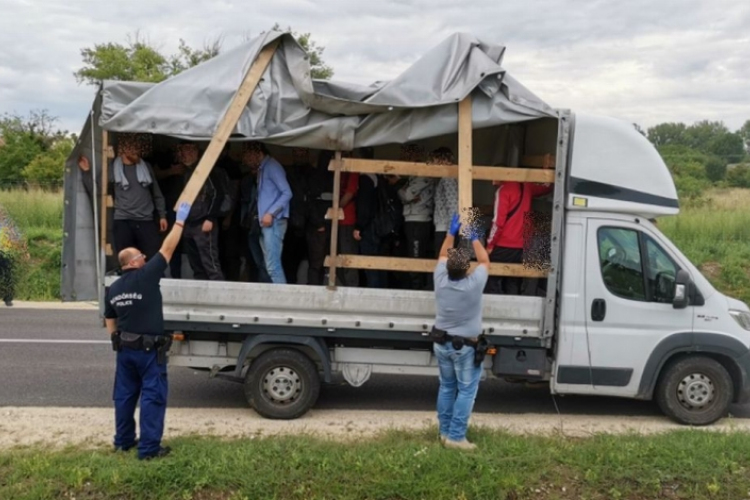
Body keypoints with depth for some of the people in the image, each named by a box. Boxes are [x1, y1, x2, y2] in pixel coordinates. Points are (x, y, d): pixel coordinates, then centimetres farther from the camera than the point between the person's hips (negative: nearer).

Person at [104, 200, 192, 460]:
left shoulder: (113, 289, 6)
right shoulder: (146, 276, -14)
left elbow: (110, 323, 14)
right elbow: (167, 249, -10)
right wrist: (180, 220, -3)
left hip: (125, 349, 7)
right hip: (149, 349, -7)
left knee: (125, 395, 16)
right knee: (153, 397, -1)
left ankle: (123, 441, 27)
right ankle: (149, 448, 0)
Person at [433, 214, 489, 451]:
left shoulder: (440, 280, -11)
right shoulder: (474, 284, -21)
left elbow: (443, 256, 10)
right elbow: (485, 261, -2)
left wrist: (451, 232, 16)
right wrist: (474, 238, 11)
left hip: (442, 343, 5)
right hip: (465, 347, -5)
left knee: (447, 387, 16)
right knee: (466, 391, 2)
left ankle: (445, 432, 22)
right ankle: (455, 436, 1)